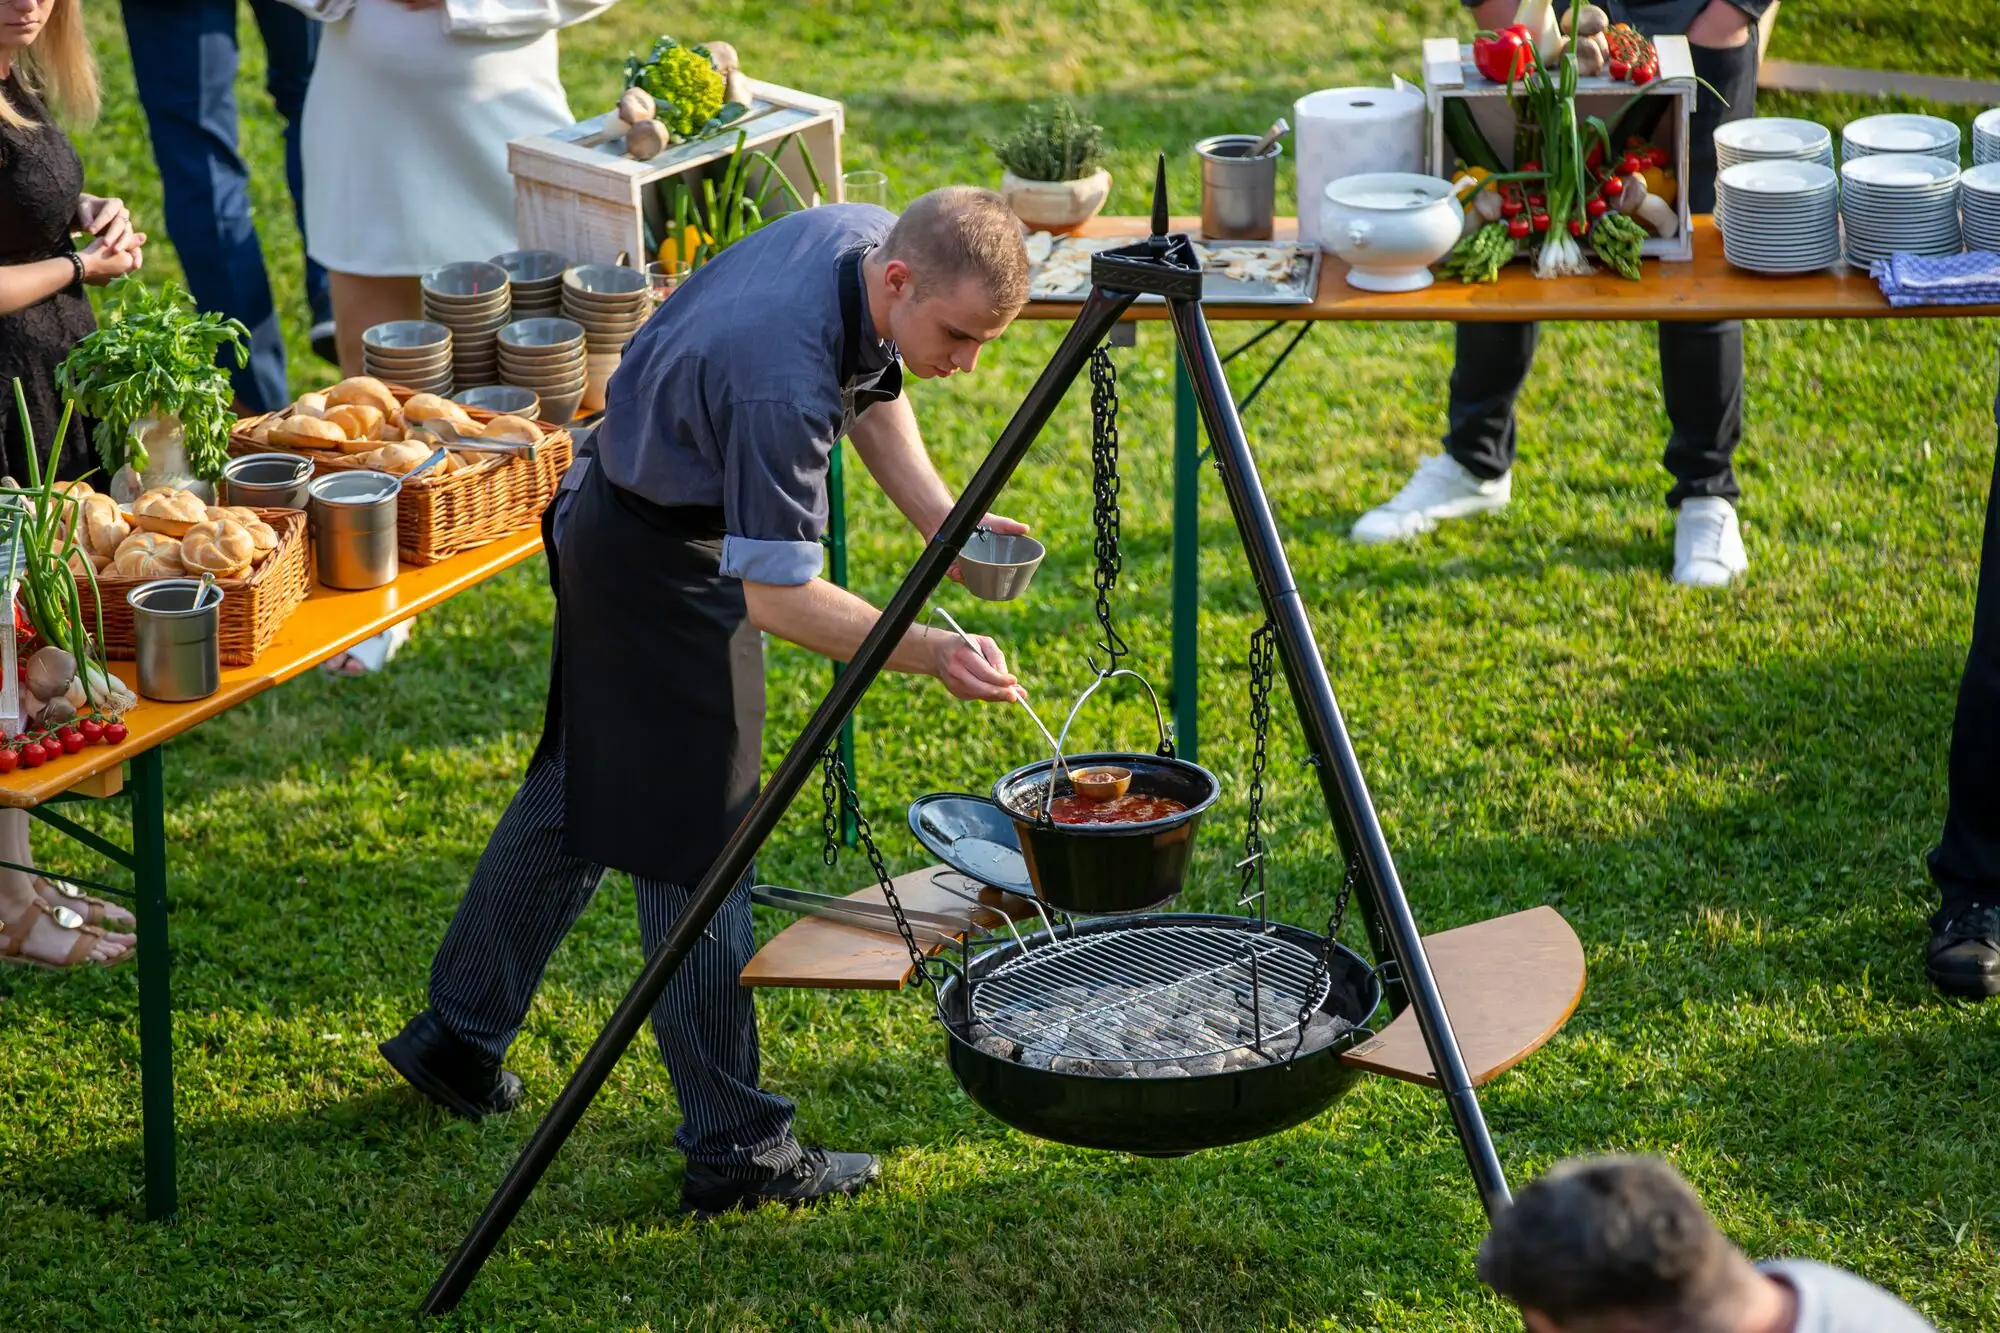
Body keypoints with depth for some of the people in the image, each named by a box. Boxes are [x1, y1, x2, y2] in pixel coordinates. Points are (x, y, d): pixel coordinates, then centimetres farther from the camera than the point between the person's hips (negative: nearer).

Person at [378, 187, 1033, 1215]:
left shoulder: (867, 238, -9)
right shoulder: (779, 378, -36)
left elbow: (868, 387, 11)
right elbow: (777, 595, -32)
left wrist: (941, 520, -1)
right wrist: (928, 654, -40)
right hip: (660, 563, -10)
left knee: (580, 789, 20)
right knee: (693, 843, -6)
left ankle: (457, 1036, 34)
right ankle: (736, 1148, 0)